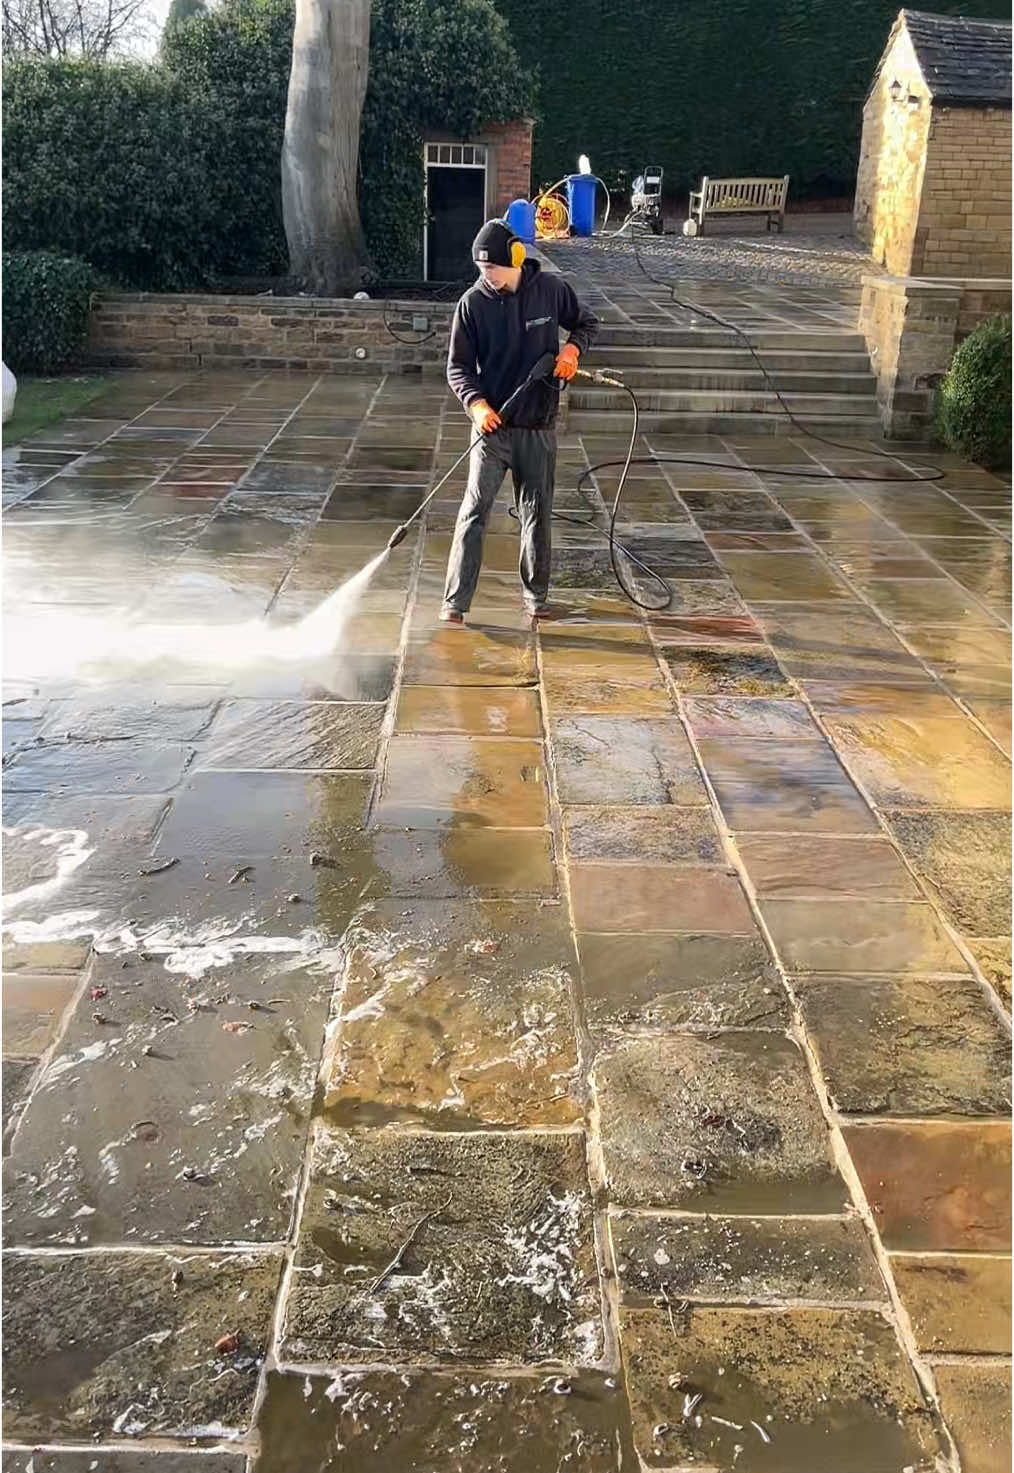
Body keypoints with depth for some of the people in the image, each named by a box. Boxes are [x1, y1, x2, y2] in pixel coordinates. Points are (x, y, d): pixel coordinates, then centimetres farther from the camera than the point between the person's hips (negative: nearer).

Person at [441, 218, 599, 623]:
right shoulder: (473, 302, -6)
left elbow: (587, 322, 15)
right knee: (474, 512, -6)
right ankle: (456, 601, -2)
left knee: (536, 513, 11)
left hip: (538, 428, 2)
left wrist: (572, 348, -7)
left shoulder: (551, 289, -2)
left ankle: (536, 594, 27)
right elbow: (458, 366, -2)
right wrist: (476, 403, -20)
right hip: (492, 426, -2)